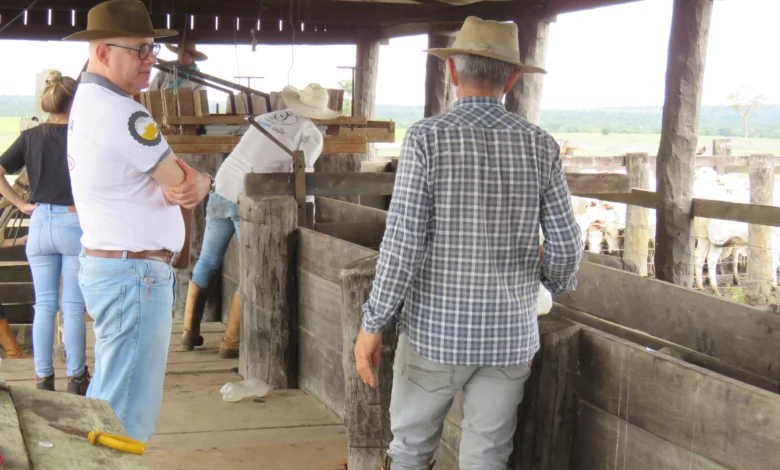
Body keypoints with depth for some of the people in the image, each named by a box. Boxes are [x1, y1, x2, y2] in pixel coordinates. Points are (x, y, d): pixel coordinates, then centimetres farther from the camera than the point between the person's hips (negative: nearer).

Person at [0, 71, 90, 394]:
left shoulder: (31, 137, 3)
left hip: (40, 223, 3)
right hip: (76, 224, -3)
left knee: (44, 305, 10)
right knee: (73, 307, 4)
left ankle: (43, 379, 15)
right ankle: (76, 378, 12)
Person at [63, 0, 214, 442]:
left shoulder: (87, 102, 12)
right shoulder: (120, 113, -20)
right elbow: (183, 182, -14)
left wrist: (188, 184, -11)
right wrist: (202, 182, 7)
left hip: (104, 267, 11)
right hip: (136, 275, -11)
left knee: (105, 404, 18)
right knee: (129, 416, -5)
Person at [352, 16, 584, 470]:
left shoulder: (428, 137, -11)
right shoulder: (541, 146, -2)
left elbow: (404, 241, -15)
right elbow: (565, 245, 0)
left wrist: (373, 324, -7)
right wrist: (558, 282, 22)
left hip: (436, 329, -2)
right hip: (510, 331, 3)